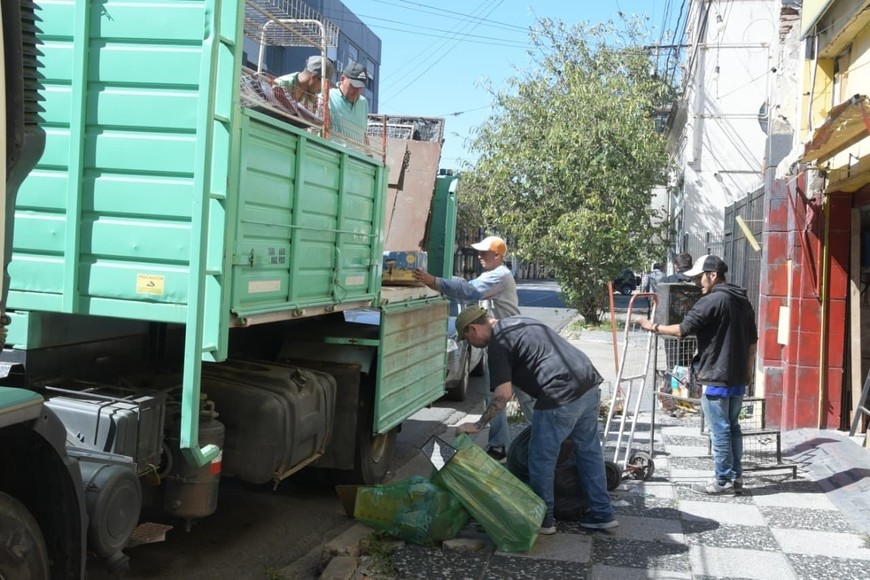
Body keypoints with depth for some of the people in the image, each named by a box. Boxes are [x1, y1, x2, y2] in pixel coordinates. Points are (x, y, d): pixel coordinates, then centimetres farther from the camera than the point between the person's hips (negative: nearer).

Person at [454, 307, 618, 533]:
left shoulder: (498, 343, -4)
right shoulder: (519, 322, 23)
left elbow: (503, 395, -11)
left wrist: (477, 425, -2)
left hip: (561, 397, -9)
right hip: (589, 386, 9)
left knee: (541, 458, 8)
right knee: (588, 450, 20)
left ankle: (543, 519, 21)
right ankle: (602, 514, 29)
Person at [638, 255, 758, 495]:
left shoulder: (711, 301, -15)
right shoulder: (743, 301, 13)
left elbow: (683, 329, -15)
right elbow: (752, 340, 17)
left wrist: (654, 327, -2)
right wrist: (749, 369, 25)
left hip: (716, 378, -9)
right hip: (738, 377, 9)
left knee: (720, 430, -1)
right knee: (733, 427, 14)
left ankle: (722, 480, 5)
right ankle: (736, 478, 19)